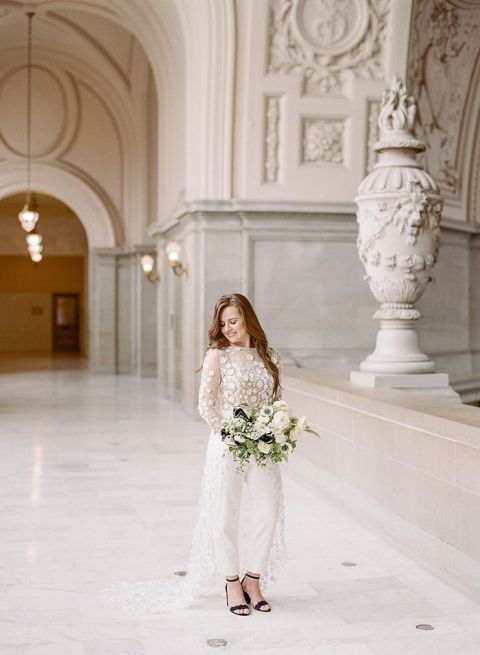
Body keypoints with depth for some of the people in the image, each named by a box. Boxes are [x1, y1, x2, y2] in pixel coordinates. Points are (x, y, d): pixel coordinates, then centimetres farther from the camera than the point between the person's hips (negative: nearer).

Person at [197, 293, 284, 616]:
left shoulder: (270, 356, 8)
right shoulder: (217, 355, -2)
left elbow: (277, 401, 13)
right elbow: (206, 404, -6)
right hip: (227, 447, -3)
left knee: (269, 512, 3)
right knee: (226, 516, 4)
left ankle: (253, 580, 21)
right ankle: (232, 583, 22)